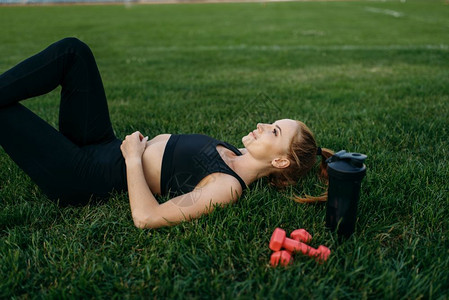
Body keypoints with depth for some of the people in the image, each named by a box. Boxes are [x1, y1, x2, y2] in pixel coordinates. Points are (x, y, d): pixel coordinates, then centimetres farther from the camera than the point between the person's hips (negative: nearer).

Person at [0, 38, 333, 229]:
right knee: (72, 50, 0)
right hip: (104, 149, 8)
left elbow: (146, 217, -32)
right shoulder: (233, 155, 2)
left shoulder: (227, 186, -24)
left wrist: (133, 157, -21)